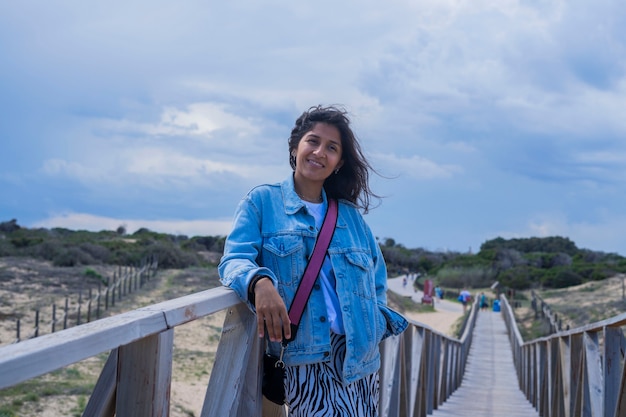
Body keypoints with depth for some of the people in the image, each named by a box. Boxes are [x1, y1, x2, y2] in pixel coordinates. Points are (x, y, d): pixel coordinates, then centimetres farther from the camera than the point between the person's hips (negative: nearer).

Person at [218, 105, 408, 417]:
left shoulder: (350, 214, 17)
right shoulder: (262, 201, 5)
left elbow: (376, 275, 24)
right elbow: (234, 259, -6)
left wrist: (378, 321, 6)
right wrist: (259, 282, -28)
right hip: (304, 358, -4)